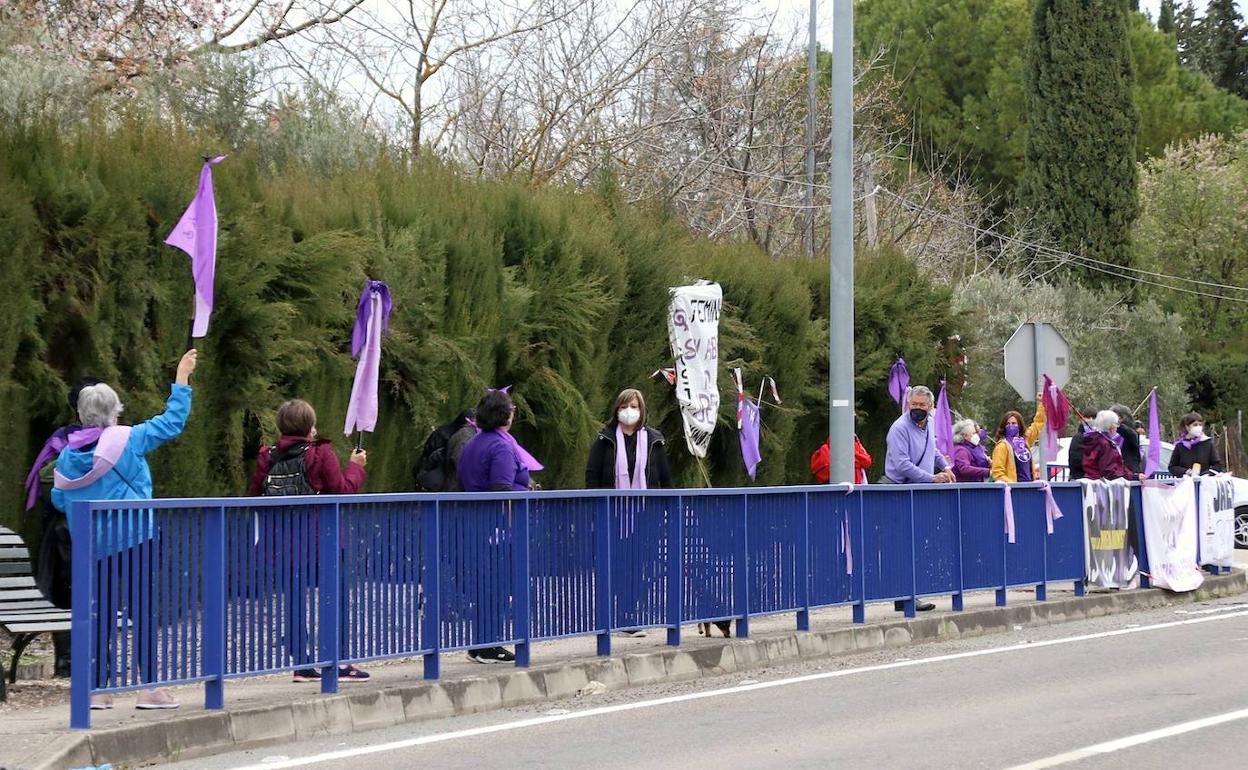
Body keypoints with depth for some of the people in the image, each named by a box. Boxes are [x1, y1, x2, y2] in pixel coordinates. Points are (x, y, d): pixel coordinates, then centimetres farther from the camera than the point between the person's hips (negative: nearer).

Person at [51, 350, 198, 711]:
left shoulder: (68, 455, 4)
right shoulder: (127, 440, -8)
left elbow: (59, 499, 13)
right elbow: (172, 422, -1)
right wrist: (182, 379, 8)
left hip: (92, 546, 4)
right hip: (136, 539, -4)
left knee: (100, 614, 10)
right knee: (143, 611, -1)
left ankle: (97, 688, 10)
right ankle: (149, 687, -2)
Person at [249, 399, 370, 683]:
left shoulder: (269, 457, 4)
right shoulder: (321, 453, -8)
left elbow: (255, 493, 6)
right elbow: (342, 490, -6)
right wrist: (355, 467, 9)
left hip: (282, 540, 4)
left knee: (295, 601, 10)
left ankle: (301, 664, 9)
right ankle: (338, 662, 4)